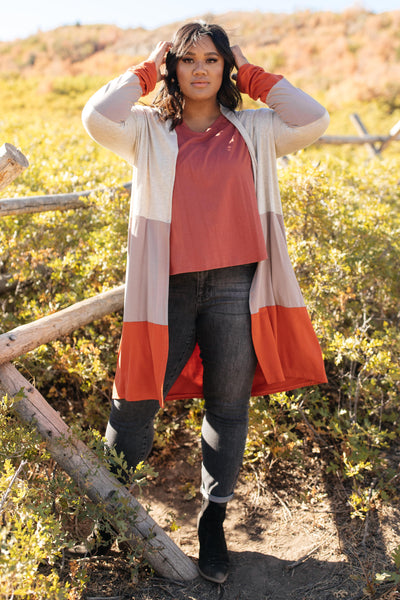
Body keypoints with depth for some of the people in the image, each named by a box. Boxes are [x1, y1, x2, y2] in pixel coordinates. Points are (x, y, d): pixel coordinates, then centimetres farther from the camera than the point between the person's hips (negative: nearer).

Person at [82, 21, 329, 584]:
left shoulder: (254, 129, 12)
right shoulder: (149, 129, 8)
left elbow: (314, 121, 0)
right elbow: (97, 117, -9)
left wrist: (254, 77, 7)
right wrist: (145, 71, 3)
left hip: (235, 285, 1)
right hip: (168, 286, -1)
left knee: (228, 407, 10)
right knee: (135, 399, 6)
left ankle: (213, 519, 30)